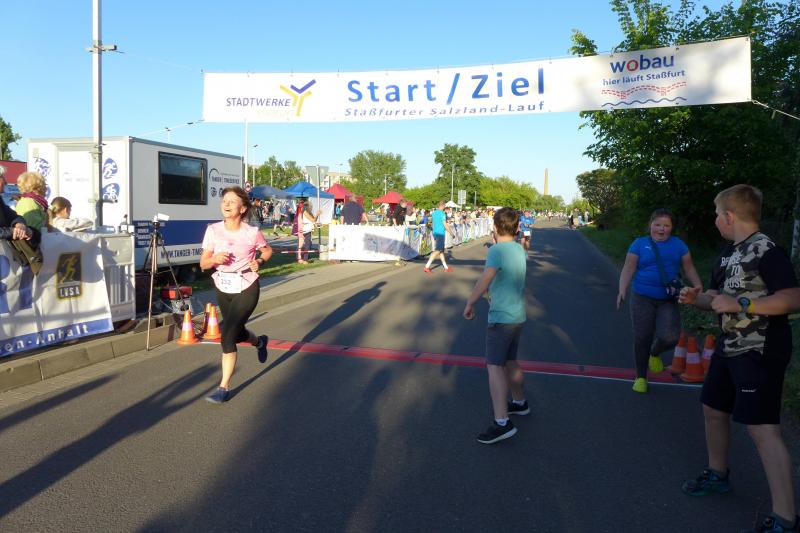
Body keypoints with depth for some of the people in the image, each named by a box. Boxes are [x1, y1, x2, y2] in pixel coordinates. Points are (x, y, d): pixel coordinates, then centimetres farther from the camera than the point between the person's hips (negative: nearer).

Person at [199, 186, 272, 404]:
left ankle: (223, 387, 0)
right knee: (236, 332, 21)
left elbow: (267, 250, 9)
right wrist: (215, 259, -23)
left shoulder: (252, 232, -12)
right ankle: (259, 341, 58)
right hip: (223, 289, 4)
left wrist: (259, 261, -11)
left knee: (227, 335, -14)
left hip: (246, 289, -4)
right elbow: (203, 264, -2)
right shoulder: (213, 230, -7)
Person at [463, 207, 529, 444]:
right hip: (517, 315, 9)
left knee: (495, 366, -9)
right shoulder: (519, 249, 8)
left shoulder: (497, 250, -17)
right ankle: (519, 402, 39)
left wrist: (470, 303, -17)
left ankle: (502, 422, -14)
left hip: (501, 318, -8)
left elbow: (485, 280, -28)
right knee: (510, 362, 22)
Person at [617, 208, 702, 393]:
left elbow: (689, 268, 10)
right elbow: (628, 268, -1)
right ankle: (641, 377, 19)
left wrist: (698, 287, -6)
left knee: (669, 337, -16)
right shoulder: (640, 243, 4)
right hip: (643, 298, -1)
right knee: (642, 338, 0)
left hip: (668, 301, 1)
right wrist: (622, 290, -14)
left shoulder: (678, 244, 9)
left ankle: (655, 353, 21)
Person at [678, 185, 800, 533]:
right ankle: (717, 474, 39)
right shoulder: (729, 252, 12)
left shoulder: (766, 250, -16)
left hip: (760, 352, -10)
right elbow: (718, 296, 20)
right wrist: (696, 299, 0)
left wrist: (740, 304, -25)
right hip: (729, 348, 10)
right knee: (713, 408, 19)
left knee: (761, 428, -12)